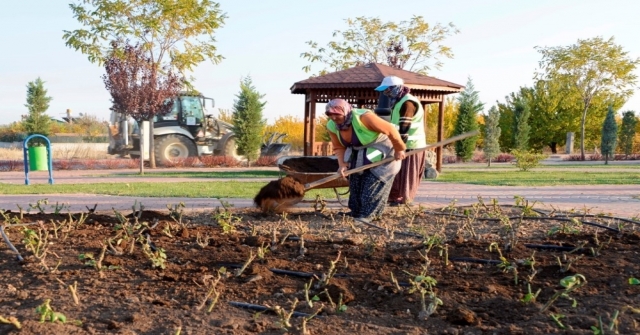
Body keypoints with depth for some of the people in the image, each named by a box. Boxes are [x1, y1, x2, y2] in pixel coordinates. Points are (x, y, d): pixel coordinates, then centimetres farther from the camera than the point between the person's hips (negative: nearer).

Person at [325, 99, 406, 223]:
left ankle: (367, 215, -7)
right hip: (359, 156, 7)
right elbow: (339, 147, -1)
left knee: (374, 184, -10)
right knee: (356, 184, 6)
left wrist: (399, 149, -17)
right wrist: (342, 164, -19)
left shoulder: (364, 117, -35)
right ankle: (356, 213, 14)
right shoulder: (332, 126, -13)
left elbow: (390, 130, -27)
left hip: (381, 152, -7)